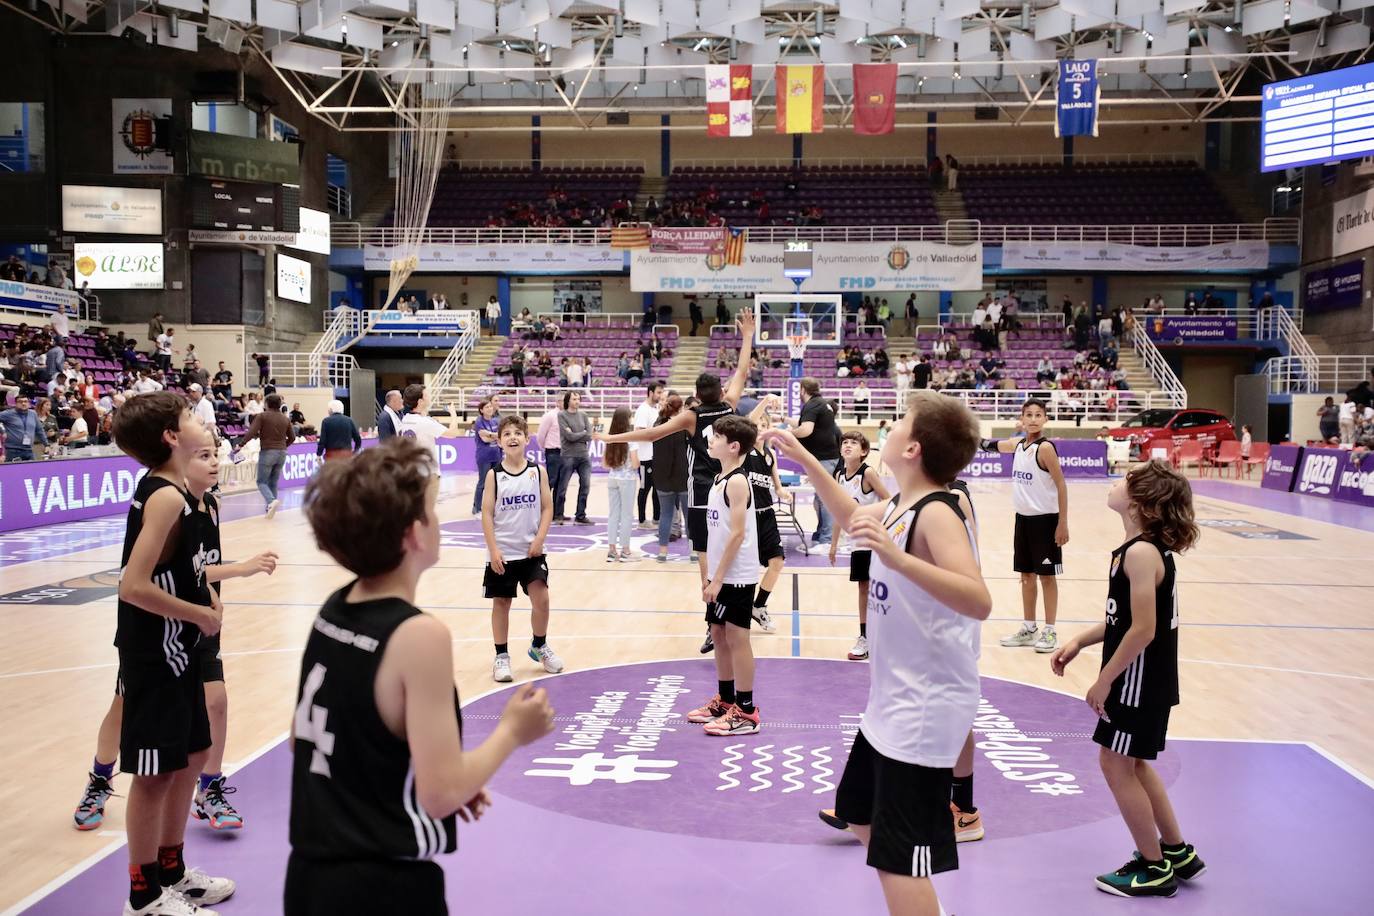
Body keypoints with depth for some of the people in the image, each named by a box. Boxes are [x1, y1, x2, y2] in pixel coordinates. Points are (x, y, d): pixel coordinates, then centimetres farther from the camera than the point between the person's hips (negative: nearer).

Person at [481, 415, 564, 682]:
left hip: (531, 550, 1)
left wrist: (539, 539, -9)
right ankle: (502, 656, 19)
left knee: (541, 598, -3)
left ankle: (539, 646, 22)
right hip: (502, 552, -1)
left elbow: (547, 508, 2)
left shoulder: (537, 471, -1)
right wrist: (493, 550, -11)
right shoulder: (494, 474, -5)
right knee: (501, 603, 7)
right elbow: (487, 513, -5)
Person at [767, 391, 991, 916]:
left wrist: (897, 558, -44)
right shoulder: (900, 507, 5)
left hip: (924, 709, -10)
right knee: (862, 817, 26)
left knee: (898, 861, -7)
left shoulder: (937, 514, -22)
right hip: (892, 702, 10)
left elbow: (980, 602, -35)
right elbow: (852, 518, 28)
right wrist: (805, 461, 23)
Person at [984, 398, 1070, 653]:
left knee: (1046, 575, 1)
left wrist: (1063, 523, -17)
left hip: (1045, 519, -7)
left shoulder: (1045, 448, -15)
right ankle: (1029, 629, 23)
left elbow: (1061, 485, -15)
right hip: (1023, 518, 7)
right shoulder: (1017, 445, 5)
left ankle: (1050, 632, 10)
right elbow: (992, 445, 24)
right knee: (1026, 574, 13)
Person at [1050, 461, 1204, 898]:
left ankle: (1154, 867, 18)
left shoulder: (1140, 552, -24)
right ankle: (1177, 852, 34)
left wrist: (1104, 681, -17)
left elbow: (1143, 629, -25)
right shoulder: (1151, 548, 6)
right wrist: (1079, 642, 8)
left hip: (1139, 680, -10)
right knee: (1133, 764, 21)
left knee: (1116, 764, 4)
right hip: (1146, 679, 10)